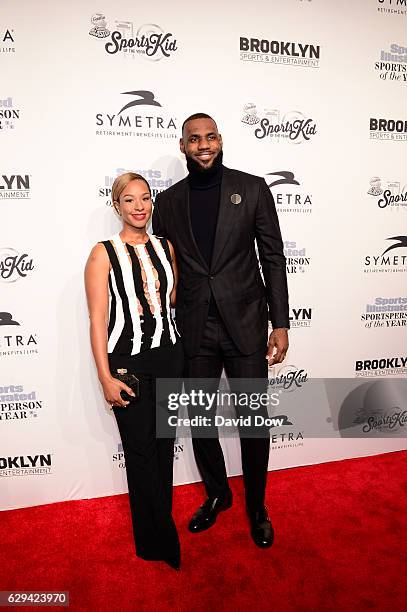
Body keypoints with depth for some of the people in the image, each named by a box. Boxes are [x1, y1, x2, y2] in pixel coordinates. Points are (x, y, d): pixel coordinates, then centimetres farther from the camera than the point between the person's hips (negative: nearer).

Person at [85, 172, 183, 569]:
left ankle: (160, 521, 39)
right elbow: (97, 320, -10)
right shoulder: (103, 253, -7)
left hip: (168, 356, 4)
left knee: (164, 445, 15)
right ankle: (159, 540, 28)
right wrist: (106, 378, -13)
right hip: (127, 361, -4)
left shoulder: (165, 247, 6)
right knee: (141, 449, 7)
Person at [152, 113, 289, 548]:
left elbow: (273, 259, 0)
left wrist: (280, 324, -4)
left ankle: (256, 505, 35)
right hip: (194, 331, 3)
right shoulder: (167, 202, 6)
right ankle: (216, 494, 41)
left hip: (245, 325, -2)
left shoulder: (252, 188, 0)